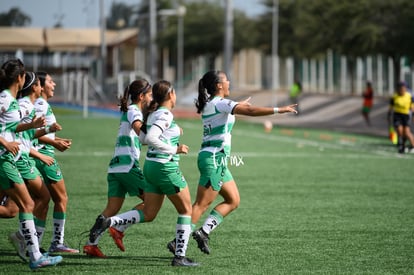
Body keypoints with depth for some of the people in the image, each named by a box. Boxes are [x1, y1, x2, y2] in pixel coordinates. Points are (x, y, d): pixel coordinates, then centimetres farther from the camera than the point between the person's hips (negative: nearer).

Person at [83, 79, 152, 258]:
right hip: (128, 166, -9)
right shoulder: (134, 111, -4)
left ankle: (91, 243, -8)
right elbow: (137, 126, -27)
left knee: (112, 209, 3)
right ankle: (120, 229, -6)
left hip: (115, 167, 9)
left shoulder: (127, 110, 24)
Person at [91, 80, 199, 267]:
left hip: (151, 166, 9)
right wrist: (175, 149, -20)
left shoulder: (153, 114, 10)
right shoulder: (165, 115, -16)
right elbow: (150, 138, -27)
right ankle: (179, 257, 5)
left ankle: (109, 222, -6)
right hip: (166, 167, -9)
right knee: (186, 210, 5)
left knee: (148, 214, 12)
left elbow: (146, 138, 18)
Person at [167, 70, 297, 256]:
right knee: (202, 204, -8)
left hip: (218, 160, 10)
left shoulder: (209, 104, 13)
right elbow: (250, 111, -24)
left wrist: (238, 106, 47)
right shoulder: (219, 103, -14)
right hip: (214, 158, -10)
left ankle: (203, 232, 5)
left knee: (233, 200, 11)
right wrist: (279, 110, -23)